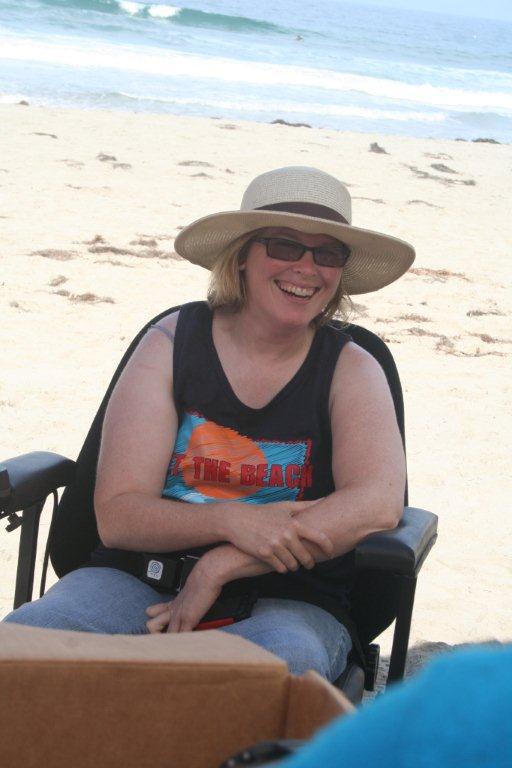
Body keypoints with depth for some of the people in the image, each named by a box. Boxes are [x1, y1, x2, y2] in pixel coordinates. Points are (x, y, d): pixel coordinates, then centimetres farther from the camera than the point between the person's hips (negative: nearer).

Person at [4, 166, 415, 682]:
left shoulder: (350, 369, 3)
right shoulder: (172, 343, 3)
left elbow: (379, 502, -17)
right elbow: (117, 514, -5)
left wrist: (220, 567, -22)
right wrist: (231, 520, -25)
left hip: (288, 601, 0)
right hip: (141, 579, 1)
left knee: (284, 659, -36)